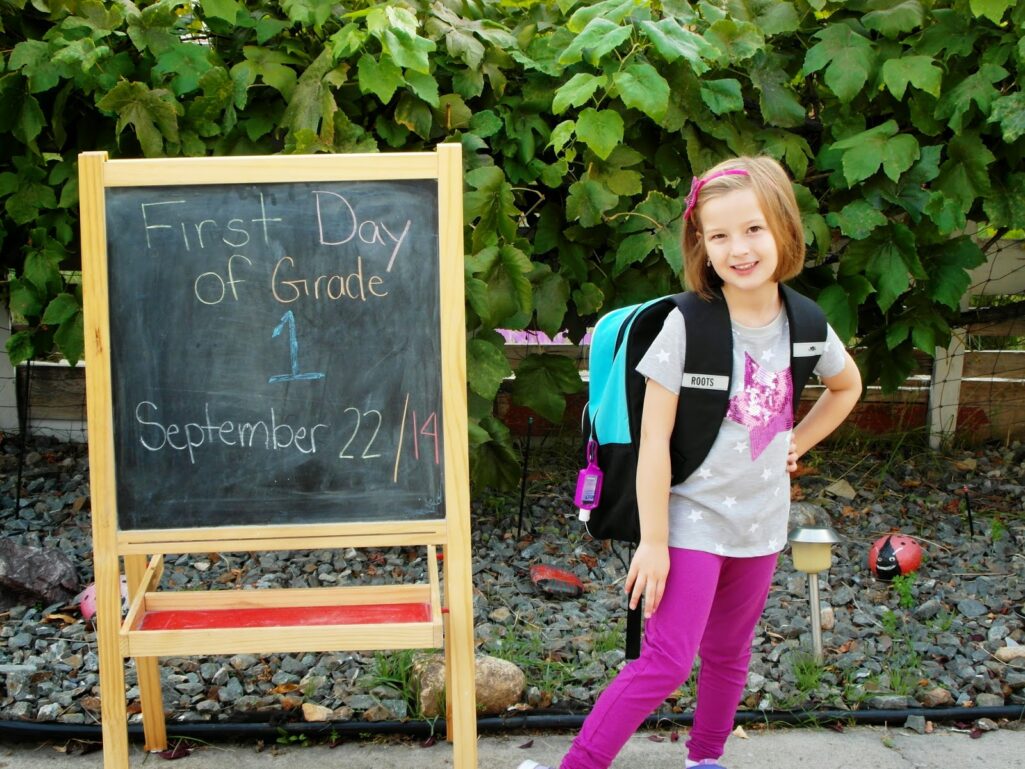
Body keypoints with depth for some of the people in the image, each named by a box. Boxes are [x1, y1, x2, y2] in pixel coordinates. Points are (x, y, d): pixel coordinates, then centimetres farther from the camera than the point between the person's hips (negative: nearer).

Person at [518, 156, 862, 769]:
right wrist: (653, 541, -15)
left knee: (729, 655, 18)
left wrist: (796, 444, 9)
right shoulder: (687, 326, -16)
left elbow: (847, 386, 20)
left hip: (761, 524, 5)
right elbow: (654, 437, -15)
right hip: (693, 520, -5)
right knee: (668, 660, -10)